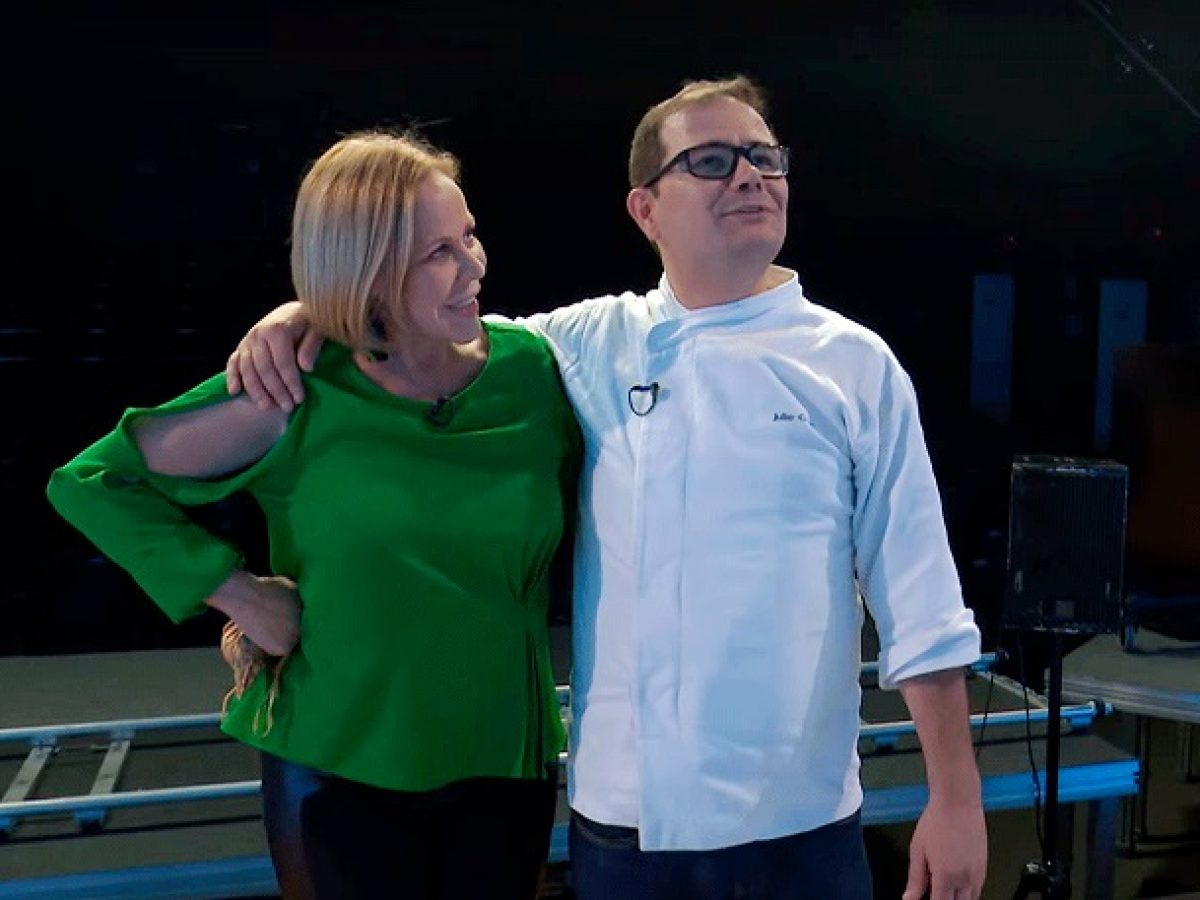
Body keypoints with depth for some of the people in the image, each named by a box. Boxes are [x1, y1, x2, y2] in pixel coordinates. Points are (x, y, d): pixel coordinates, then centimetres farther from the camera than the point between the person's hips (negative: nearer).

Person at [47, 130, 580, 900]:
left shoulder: (527, 368, -6)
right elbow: (88, 483, -7)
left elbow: (587, 514, 9)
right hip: (339, 770, -2)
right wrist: (235, 590, -12)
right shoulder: (295, 396, -14)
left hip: (506, 761, 3)